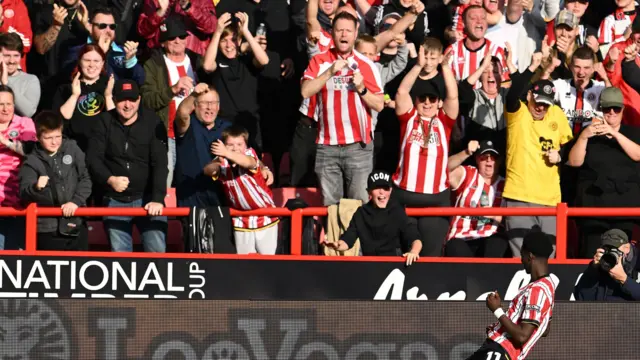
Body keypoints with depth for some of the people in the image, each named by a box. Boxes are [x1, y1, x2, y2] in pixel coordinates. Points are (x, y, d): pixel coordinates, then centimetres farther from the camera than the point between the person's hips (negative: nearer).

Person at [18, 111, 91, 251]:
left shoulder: (72, 149, 3)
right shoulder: (32, 161, -4)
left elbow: (85, 179, 5)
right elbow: (24, 194, -11)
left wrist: (76, 201, -10)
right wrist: (36, 187, -33)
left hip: (76, 224, 3)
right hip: (48, 230, -3)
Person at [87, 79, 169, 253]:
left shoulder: (152, 122, -3)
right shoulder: (104, 123, 2)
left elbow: (160, 163, -9)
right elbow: (93, 158, -3)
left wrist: (158, 199, -19)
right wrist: (109, 179, -22)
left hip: (147, 199, -2)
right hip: (114, 200, 2)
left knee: (157, 251, -10)